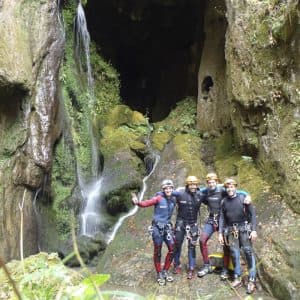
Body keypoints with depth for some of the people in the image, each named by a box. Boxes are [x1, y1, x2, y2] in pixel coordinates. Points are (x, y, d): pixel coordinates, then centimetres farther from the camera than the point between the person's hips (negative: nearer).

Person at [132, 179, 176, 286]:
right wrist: (137, 202, -44)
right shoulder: (159, 198, -14)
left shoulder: (173, 199, 3)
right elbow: (146, 203, -26)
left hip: (167, 227, 5)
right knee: (158, 251, 3)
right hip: (157, 227, -5)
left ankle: (165, 271, 20)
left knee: (172, 249, 2)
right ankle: (159, 274, 17)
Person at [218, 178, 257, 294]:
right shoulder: (224, 201, 6)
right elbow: (222, 218, 9)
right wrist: (220, 233, 4)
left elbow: (252, 214, -4)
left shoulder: (243, 198, -4)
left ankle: (252, 280, -2)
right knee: (234, 253, 6)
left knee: (248, 252, -6)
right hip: (231, 230, 3)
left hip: (244, 228, -3)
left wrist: (254, 230, -11)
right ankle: (237, 278, 16)